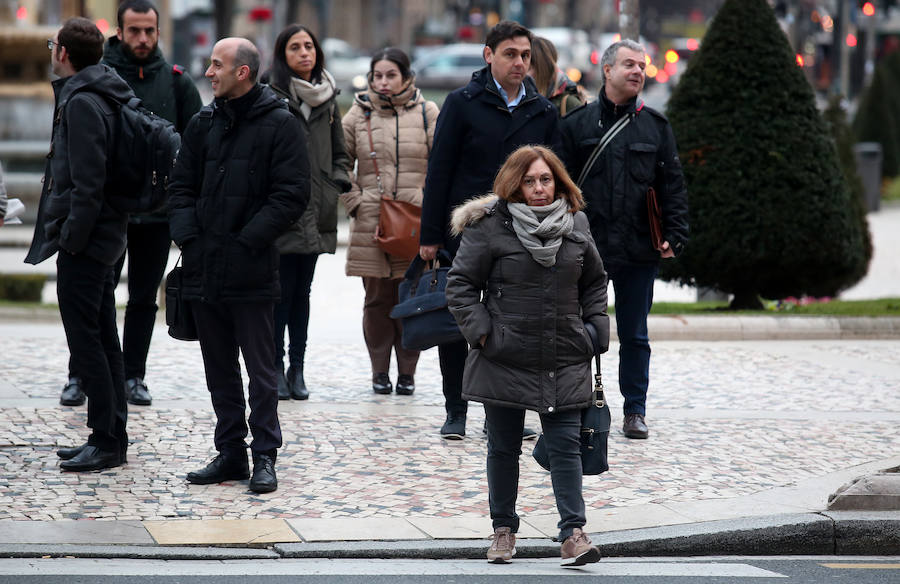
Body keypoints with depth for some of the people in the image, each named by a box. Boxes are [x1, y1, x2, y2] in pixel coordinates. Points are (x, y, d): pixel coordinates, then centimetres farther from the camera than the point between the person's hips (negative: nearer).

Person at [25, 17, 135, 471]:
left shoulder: (82, 103, -17)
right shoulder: (106, 97, 14)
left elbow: (87, 183, -23)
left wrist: (71, 238, -18)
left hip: (84, 244, -10)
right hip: (104, 238, 10)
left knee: (86, 341, -6)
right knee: (103, 340, 13)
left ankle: (106, 441, -4)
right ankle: (111, 438, 19)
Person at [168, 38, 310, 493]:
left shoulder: (279, 125, -6)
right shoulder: (203, 124, 12)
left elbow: (291, 195, -10)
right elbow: (182, 186, 15)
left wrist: (247, 241, -15)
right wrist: (186, 234, -1)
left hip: (252, 272, -6)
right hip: (203, 268, 6)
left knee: (261, 371, 0)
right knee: (220, 369, 12)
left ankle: (264, 456, 6)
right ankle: (230, 453, 19)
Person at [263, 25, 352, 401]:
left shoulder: (327, 98, 13)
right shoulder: (272, 95, -5)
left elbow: (340, 152, 22)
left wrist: (337, 183, 6)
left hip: (315, 212, 5)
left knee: (302, 290, 9)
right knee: (281, 290, -5)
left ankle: (297, 368, 12)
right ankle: (276, 367, 1)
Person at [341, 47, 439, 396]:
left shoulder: (427, 113, 4)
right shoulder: (359, 114, 7)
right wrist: (354, 202, 4)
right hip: (371, 223, 1)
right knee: (377, 299, 2)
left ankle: (407, 371, 11)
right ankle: (380, 371, 12)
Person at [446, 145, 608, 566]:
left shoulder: (576, 227, 7)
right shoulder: (490, 227, -7)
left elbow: (594, 283, 19)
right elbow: (460, 284, -3)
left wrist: (597, 329, 8)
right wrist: (481, 331, -11)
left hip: (564, 363, 2)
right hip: (505, 360, -2)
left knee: (566, 447, -3)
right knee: (503, 449, 9)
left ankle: (572, 533, -2)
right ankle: (503, 529, 23)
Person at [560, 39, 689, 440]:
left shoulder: (656, 127, 8)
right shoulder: (577, 124, 3)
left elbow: (672, 186, 8)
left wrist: (674, 237, -1)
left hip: (639, 252, 1)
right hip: (586, 248, -1)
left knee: (634, 336, 8)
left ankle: (635, 411, 16)